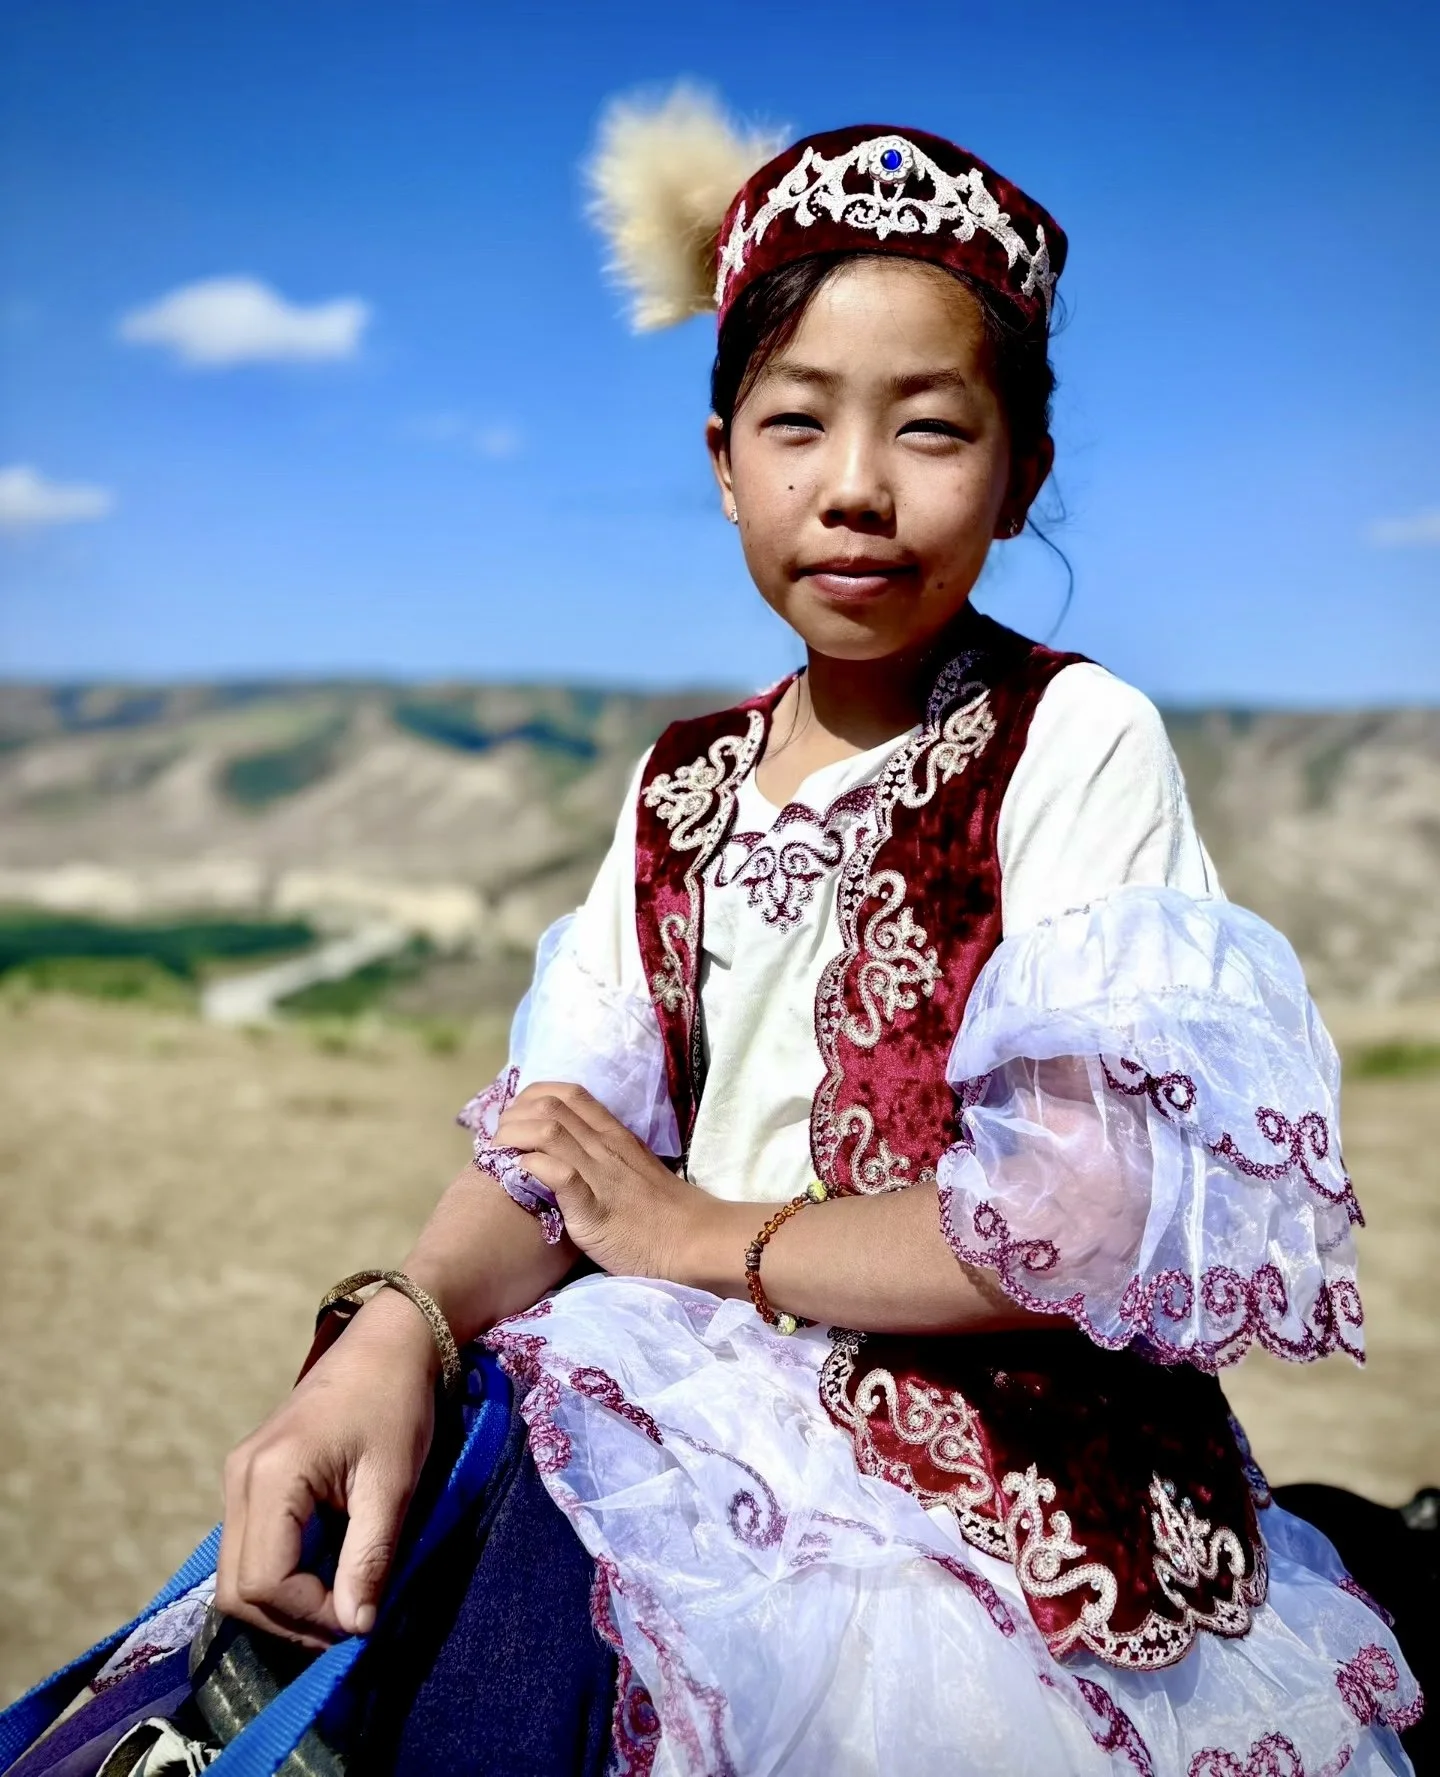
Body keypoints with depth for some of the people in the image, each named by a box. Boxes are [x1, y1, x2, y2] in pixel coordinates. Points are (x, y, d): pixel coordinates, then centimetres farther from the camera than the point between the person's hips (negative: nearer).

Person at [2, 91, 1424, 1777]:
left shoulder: (1077, 740, -8)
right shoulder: (685, 783, 10)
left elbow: (1092, 1217, -17)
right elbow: (566, 1142, 4)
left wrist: (711, 1235, -9)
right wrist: (402, 1324, -16)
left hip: (985, 1472, -5)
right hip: (699, 1396, 5)